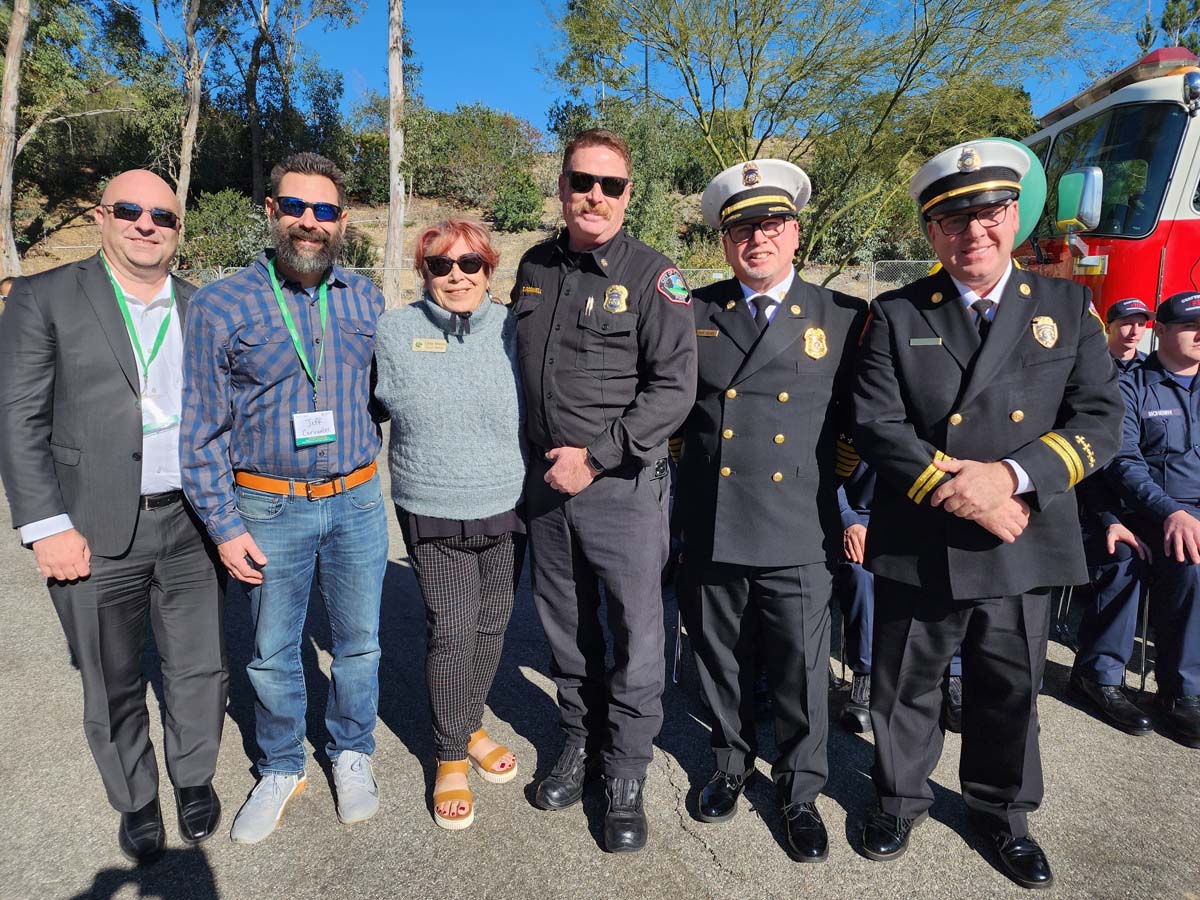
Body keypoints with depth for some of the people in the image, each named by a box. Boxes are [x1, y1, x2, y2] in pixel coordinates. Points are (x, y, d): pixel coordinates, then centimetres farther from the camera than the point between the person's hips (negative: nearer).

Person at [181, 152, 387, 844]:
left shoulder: (366, 300, 2)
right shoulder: (221, 305, -6)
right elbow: (202, 428, -4)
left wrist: (369, 470, 9)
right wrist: (225, 525, -7)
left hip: (357, 501, 2)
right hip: (268, 507, -1)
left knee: (360, 642, 14)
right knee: (273, 655, 13)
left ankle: (352, 754, 37)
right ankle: (282, 768, 36)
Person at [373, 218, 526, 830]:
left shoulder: (511, 330, -2)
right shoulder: (393, 332, -4)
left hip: (506, 508, 2)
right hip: (434, 515, -2)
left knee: (491, 625, 14)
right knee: (451, 633, -1)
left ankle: (472, 727, 39)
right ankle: (450, 757, 22)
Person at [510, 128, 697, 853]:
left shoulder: (654, 276, -7)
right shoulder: (536, 268, 9)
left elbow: (674, 388, -13)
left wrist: (596, 457, -16)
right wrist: (532, 459, 11)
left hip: (624, 484, -4)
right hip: (546, 481, 5)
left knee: (635, 633, 4)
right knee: (566, 624, 17)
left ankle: (627, 775, 25)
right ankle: (580, 740, 39)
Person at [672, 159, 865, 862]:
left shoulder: (844, 318, 2)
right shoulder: (694, 313, 4)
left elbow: (859, 419, 6)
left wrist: (850, 500, 0)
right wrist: (685, 473, 6)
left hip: (798, 538, -1)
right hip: (711, 532, 2)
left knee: (803, 673, 10)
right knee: (723, 664, 17)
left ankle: (801, 791, 33)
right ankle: (732, 764, 41)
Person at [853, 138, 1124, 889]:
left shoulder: (1068, 307, 4)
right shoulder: (896, 315, -1)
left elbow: (1099, 421, -3)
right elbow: (876, 426, -10)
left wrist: (1011, 476, -19)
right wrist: (962, 496, -19)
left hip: (1024, 547, 2)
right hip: (917, 548, -1)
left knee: (1010, 693, 18)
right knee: (905, 689, 14)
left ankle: (1003, 809, 42)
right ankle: (902, 796, 39)